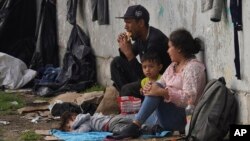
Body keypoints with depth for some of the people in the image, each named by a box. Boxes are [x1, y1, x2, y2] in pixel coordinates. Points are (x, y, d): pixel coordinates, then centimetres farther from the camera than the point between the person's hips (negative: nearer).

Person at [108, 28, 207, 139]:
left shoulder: (193, 67, -10)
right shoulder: (173, 66, 18)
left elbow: (189, 98, -22)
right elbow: (160, 84, 12)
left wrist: (162, 92, -28)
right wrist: (150, 88, -12)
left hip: (184, 119, -10)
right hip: (169, 115, 10)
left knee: (158, 88, -25)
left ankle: (134, 126, -31)